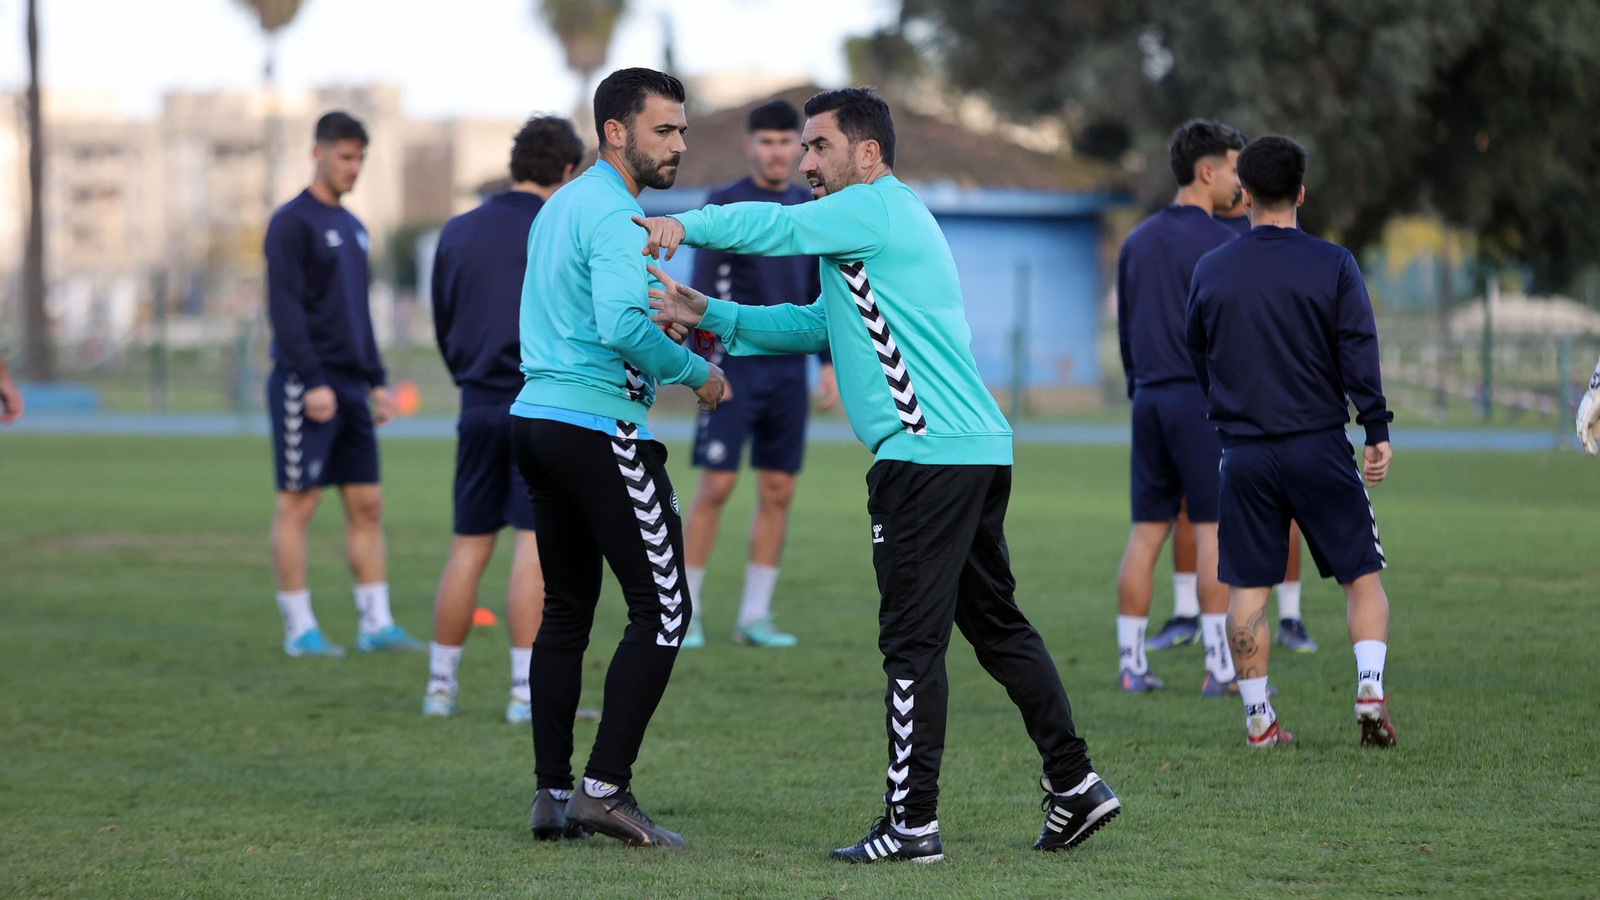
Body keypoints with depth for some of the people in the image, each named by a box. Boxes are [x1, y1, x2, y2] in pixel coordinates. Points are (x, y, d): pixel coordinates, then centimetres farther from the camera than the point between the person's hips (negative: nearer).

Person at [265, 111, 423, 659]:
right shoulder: (292, 223, -7)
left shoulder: (352, 228, 18)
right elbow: (284, 307, -14)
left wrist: (376, 381, 17)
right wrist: (312, 382, -19)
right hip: (305, 385, -8)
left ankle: (376, 624, 6)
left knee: (367, 505, 4)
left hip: (350, 385, 8)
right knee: (298, 504, -4)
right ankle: (299, 630, 0)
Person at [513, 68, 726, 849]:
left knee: (565, 611, 12)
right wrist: (697, 373, -11)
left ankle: (553, 793, 10)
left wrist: (672, 325, 17)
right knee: (661, 610, -5)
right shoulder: (615, 214, -12)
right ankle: (606, 786, -9)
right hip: (600, 427, -10)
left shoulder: (560, 205, 19)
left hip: (537, 417, 10)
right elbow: (623, 324, -25)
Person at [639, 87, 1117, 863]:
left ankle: (912, 823, -6)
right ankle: (1075, 785, 17)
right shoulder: (887, 221, 25)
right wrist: (711, 316, 17)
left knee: (913, 640, -7)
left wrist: (686, 225, -6)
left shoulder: (877, 207, -5)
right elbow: (816, 325, 24)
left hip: (928, 452, -10)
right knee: (996, 624, 15)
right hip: (978, 449, 10)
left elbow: (775, 226, -15)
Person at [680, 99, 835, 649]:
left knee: (778, 491, 3)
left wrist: (829, 361, 10)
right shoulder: (725, 206, -3)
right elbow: (701, 290, -7)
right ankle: (686, 612, 0)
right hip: (735, 365, -5)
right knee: (716, 485, -8)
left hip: (787, 370, 5)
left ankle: (755, 616, 9)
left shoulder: (810, 210, 12)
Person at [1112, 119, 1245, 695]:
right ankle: (1220, 668, -5)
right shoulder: (1218, 244, -9)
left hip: (1150, 401, 7)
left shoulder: (1137, 242, 13)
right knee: (1214, 530, -4)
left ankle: (1131, 665, 6)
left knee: (1146, 533, 7)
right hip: (1203, 399, -7)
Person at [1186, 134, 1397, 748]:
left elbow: (1197, 360, 16)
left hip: (1243, 452, 2)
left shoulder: (1210, 271, 4)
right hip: (1320, 445, -2)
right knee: (1362, 573, 7)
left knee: (1247, 587, 6)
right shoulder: (1333, 265, -4)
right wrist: (1377, 433, -7)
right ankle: (1370, 688, -9)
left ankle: (1258, 718, 4)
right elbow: (1359, 352, -9)